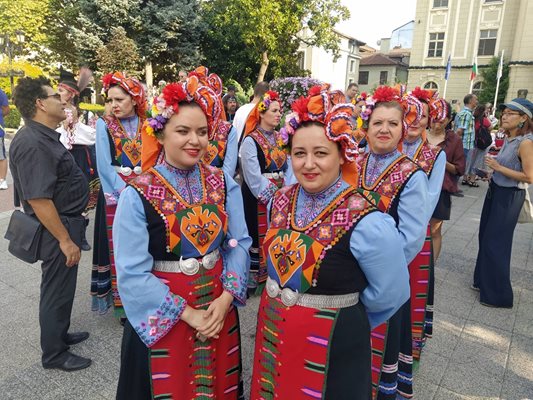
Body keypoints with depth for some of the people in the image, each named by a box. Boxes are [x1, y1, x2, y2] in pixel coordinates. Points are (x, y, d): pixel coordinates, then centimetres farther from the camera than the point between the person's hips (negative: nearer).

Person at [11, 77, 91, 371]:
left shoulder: (45, 136, 9)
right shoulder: (32, 143, -24)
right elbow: (38, 199, -28)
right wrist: (65, 240, -24)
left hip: (67, 221, 10)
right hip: (57, 228, -10)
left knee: (62, 286, 23)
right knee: (57, 290, 6)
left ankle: (61, 334, 42)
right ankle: (54, 354, 25)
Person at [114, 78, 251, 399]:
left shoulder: (223, 183, -3)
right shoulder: (138, 194, -15)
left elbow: (239, 244, -3)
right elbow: (133, 273, -17)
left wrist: (226, 298, -15)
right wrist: (187, 314, -17)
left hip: (219, 306, 4)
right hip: (163, 316, -3)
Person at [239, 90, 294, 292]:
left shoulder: (281, 139, 9)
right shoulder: (250, 141, -11)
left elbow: (288, 168, 6)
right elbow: (254, 178, -16)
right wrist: (272, 196, -15)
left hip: (280, 197, 6)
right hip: (258, 199, -6)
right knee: (258, 238, 3)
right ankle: (253, 277, 18)